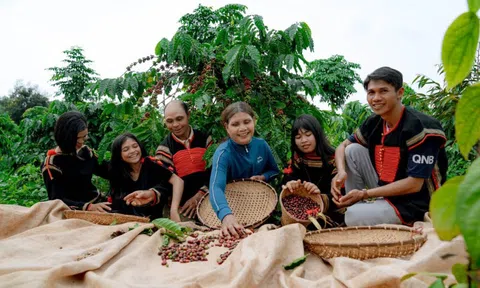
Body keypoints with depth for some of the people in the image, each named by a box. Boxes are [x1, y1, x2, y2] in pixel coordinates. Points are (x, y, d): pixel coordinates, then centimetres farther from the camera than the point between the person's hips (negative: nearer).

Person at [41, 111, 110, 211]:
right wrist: (88, 207, -27)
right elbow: (57, 200, -15)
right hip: (75, 212, -6)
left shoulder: (85, 151, 4)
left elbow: (105, 171, 20)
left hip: (97, 203, 6)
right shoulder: (52, 163, -11)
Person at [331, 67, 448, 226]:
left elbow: (414, 184, -24)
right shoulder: (374, 122, -1)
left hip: (415, 203, -7)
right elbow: (343, 146, 11)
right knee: (353, 150, -4)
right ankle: (356, 204, -2)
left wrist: (365, 193, -22)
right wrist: (341, 172, -12)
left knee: (354, 217, -27)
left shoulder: (420, 126, -22)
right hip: (387, 191, 7)